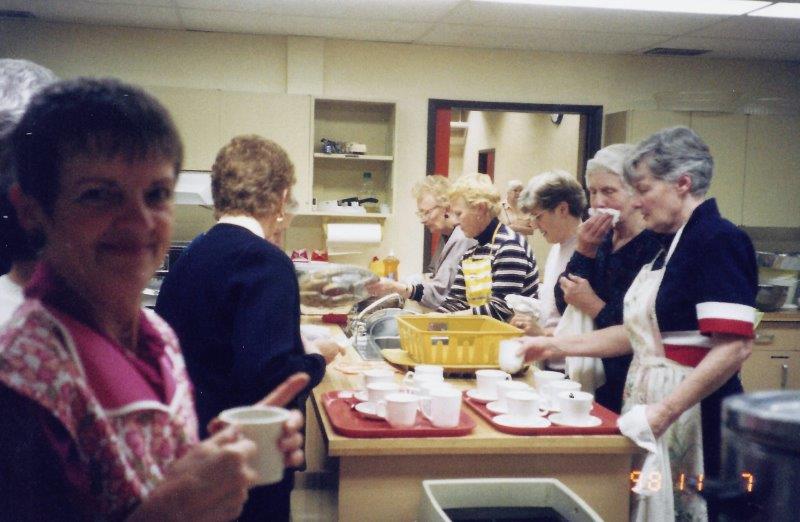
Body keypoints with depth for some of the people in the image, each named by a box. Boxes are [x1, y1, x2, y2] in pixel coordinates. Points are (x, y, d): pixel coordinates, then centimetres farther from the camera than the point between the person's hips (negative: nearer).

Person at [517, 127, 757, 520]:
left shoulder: (718, 240, -14)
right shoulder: (672, 244, 14)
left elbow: (734, 347, -23)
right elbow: (640, 333, 17)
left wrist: (665, 410, -25)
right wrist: (557, 346, 13)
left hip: (695, 417, -9)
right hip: (652, 405, 9)